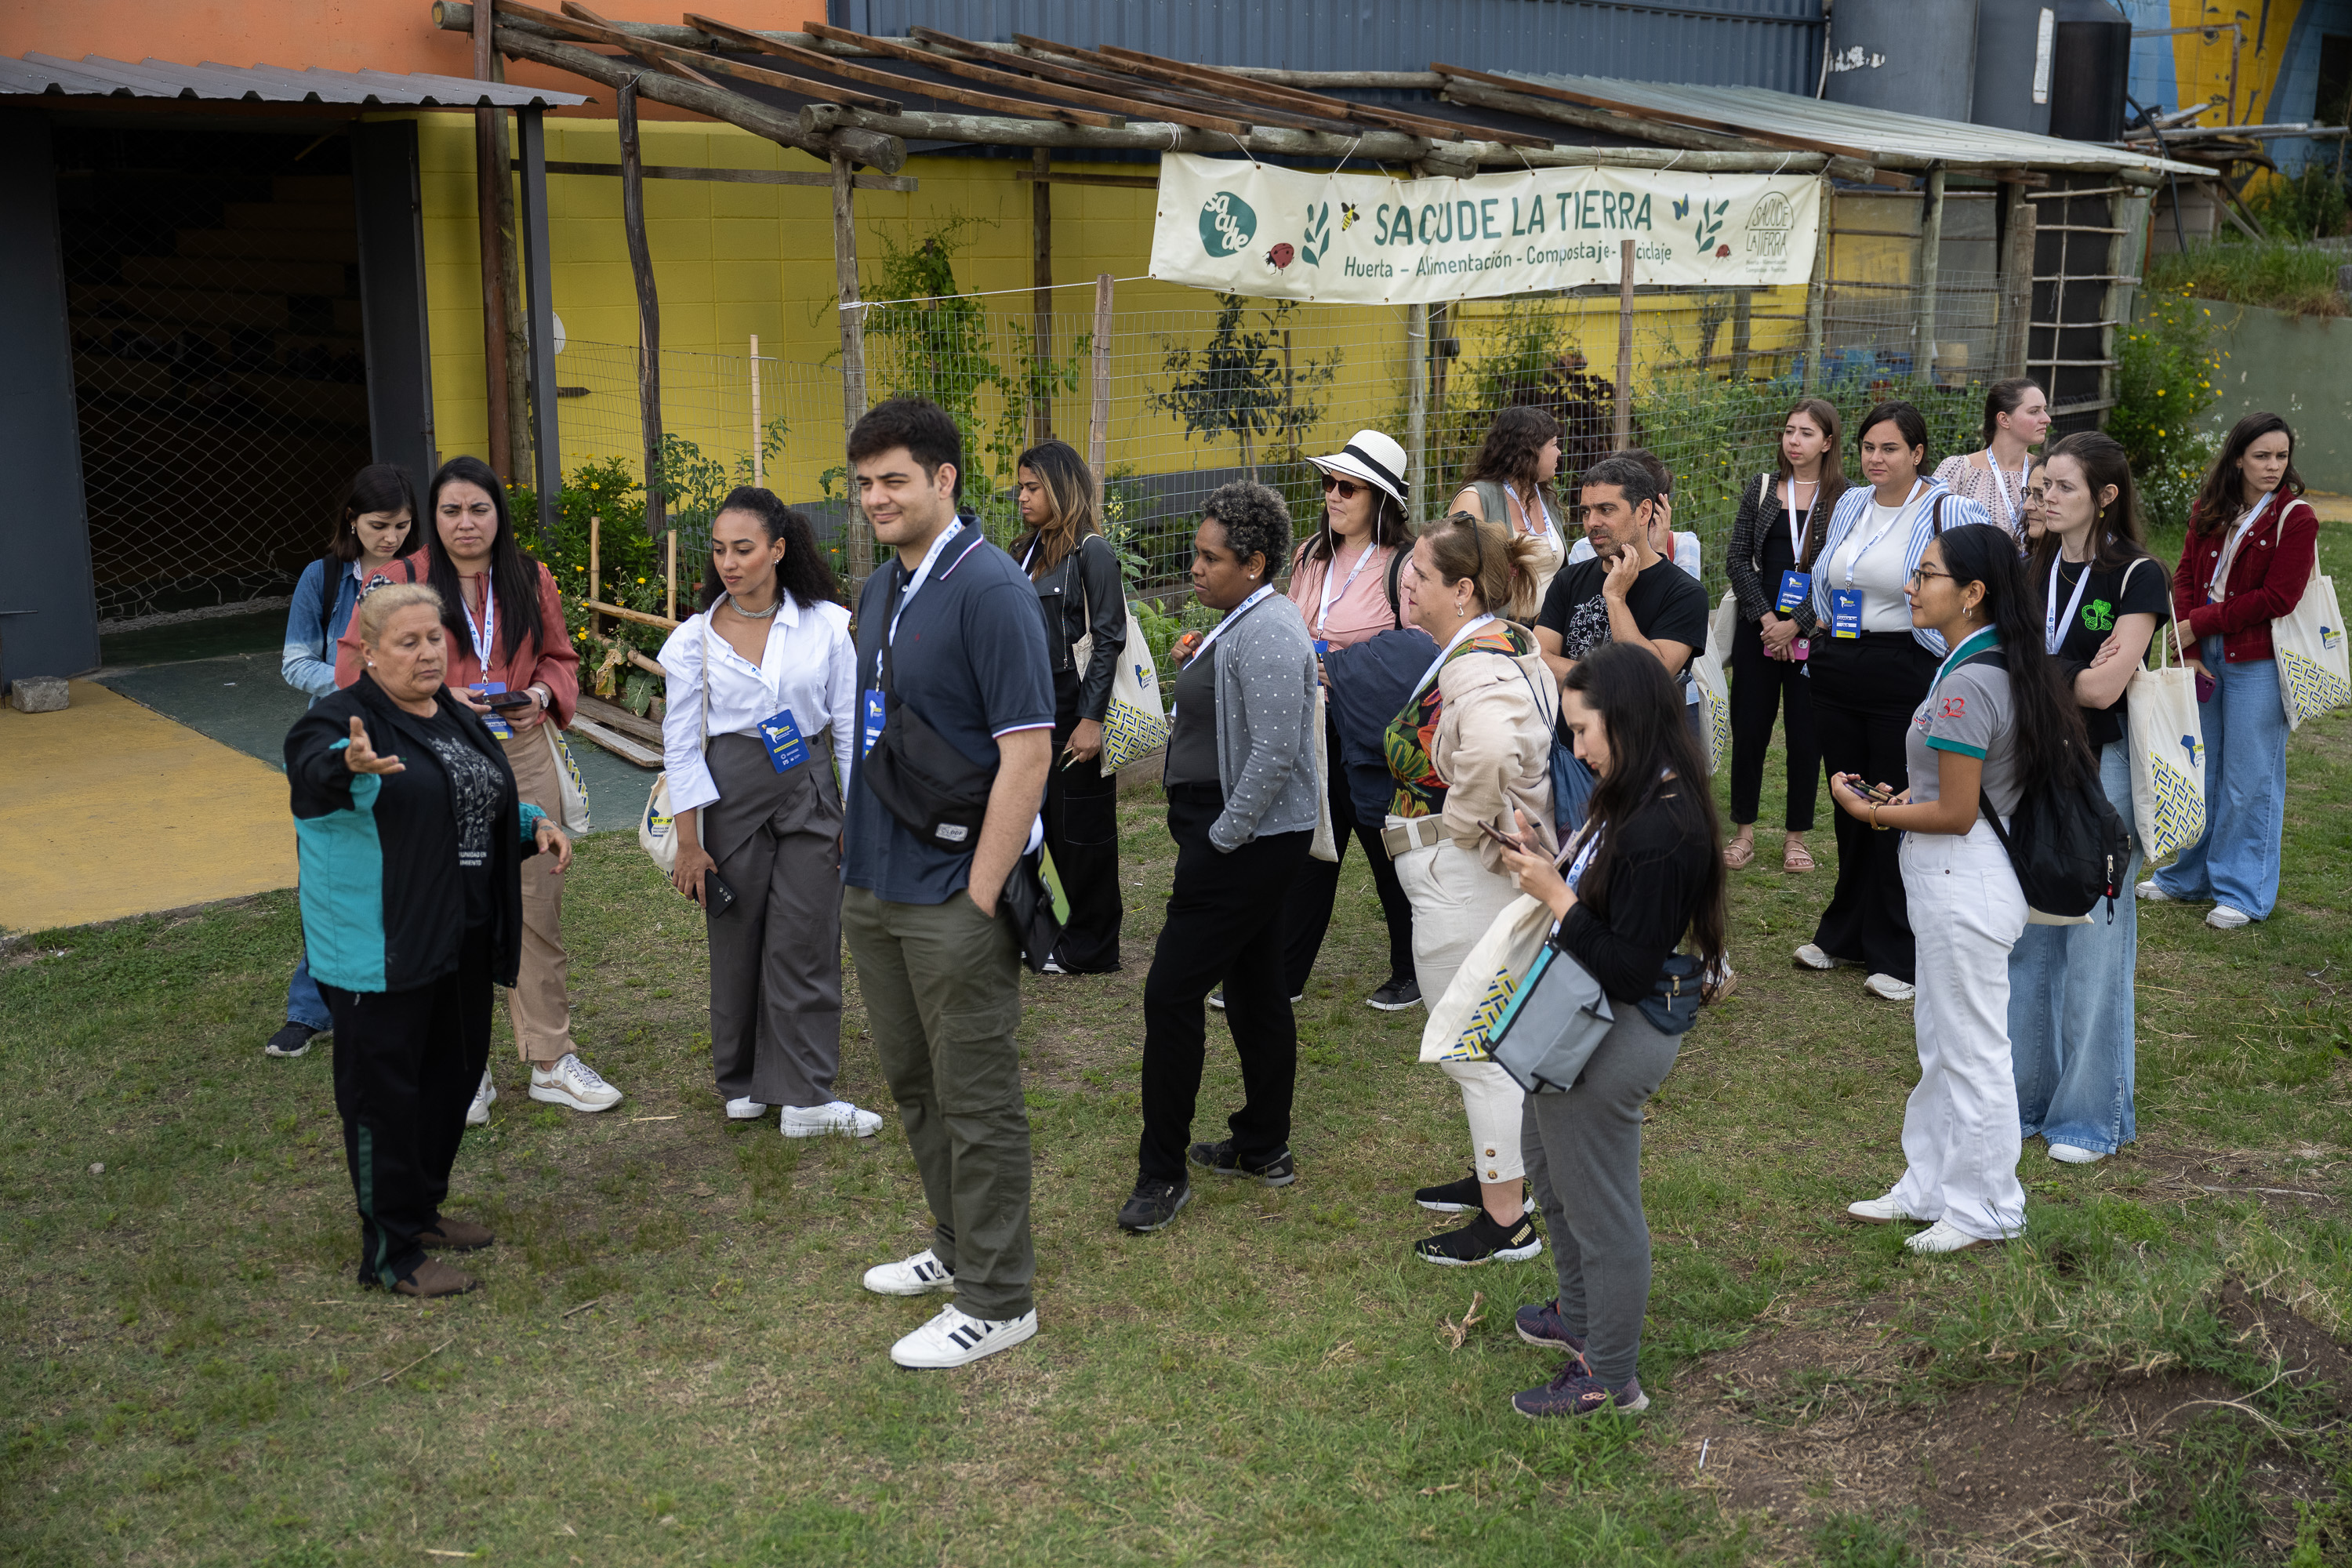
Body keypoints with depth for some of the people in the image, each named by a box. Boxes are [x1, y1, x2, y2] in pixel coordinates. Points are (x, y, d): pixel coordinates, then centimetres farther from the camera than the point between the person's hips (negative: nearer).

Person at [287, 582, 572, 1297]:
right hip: (379, 948, -8)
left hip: (461, 939, 8)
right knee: (385, 1089, -1)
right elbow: (318, 767, -35)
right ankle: (390, 1251, 8)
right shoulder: (341, 720, -12)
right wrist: (353, 764, -58)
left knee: (453, 1074, 17)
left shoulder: (459, 719, 12)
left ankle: (422, 1209, 35)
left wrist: (535, 824, 6)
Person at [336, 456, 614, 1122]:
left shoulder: (531, 581, 8)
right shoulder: (398, 581, -1)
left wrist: (542, 693, -5)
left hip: (523, 756, 2)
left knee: (538, 904, 4)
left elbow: (560, 659, 17)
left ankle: (550, 1060, 15)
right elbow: (356, 668, -3)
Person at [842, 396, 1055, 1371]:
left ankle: (996, 1300, 14)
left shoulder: (989, 588, -16)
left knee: (977, 1097, 3)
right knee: (912, 1082, 19)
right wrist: (854, 852, 14)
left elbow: (1027, 751, -20)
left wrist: (980, 894, -21)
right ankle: (957, 1246, 36)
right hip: (875, 887, 9)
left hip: (952, 896, -8)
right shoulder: (879, 590, 11)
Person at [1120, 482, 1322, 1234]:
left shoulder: (1267, 634, -19)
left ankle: (1162, 1171, 2)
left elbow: (1275, 755, -26)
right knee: (1255, 990, 16)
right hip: (1246, 839, 11)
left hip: (1244, 844, -11)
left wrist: (1219, 841, -19)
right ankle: (1265, 1149, 27)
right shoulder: (1246, 621, 14)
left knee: (1172, 993, -7)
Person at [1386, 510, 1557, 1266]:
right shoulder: (1512, 641, 7)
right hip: (1492, 871, 11)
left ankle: (1506, 1222, 13)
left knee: (1477, 1048, 1)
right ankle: (1498, 1175, 39)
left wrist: (1463, 823, -27)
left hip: (1463, 884, -11)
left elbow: (1489, 751, -46)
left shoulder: (1475, 667, -25)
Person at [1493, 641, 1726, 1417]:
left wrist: (1557, 895, -23)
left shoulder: (1658, 832, -29)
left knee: (1600, 1208, 8)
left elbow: (1628, 971, -28)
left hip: (1612, 1045, -11)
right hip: (1589, 1031, 11)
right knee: (1547, 1164, 29)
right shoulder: (1645, 800, 1)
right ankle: (1580, 1315, 50)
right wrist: (1548, 866, -3)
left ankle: (1608, 1377, 27)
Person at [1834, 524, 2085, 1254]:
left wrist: (1868, 811, -10)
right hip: (1952, 884, 10)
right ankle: (1929, 1187, 33)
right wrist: (1903, 798, 6)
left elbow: (1956, 814, -22)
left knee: (1972, 1052, 5)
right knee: (1941, 1045, 20)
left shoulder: (1966, 683, -24)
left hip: (1963, 885, -10)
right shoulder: (2003, 666, 8)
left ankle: (1985, 1209, 19)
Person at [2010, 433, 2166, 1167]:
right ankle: (2026, 1093, 23)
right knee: (2025, 935, 10)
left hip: (2100, 768, -5)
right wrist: (2072, 673, -9)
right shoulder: (2030, 569, 10)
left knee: (2093, 939, 0)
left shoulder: (2138, 577, -7)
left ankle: (2091, 1114, 12)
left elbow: (2103, 689, -15)